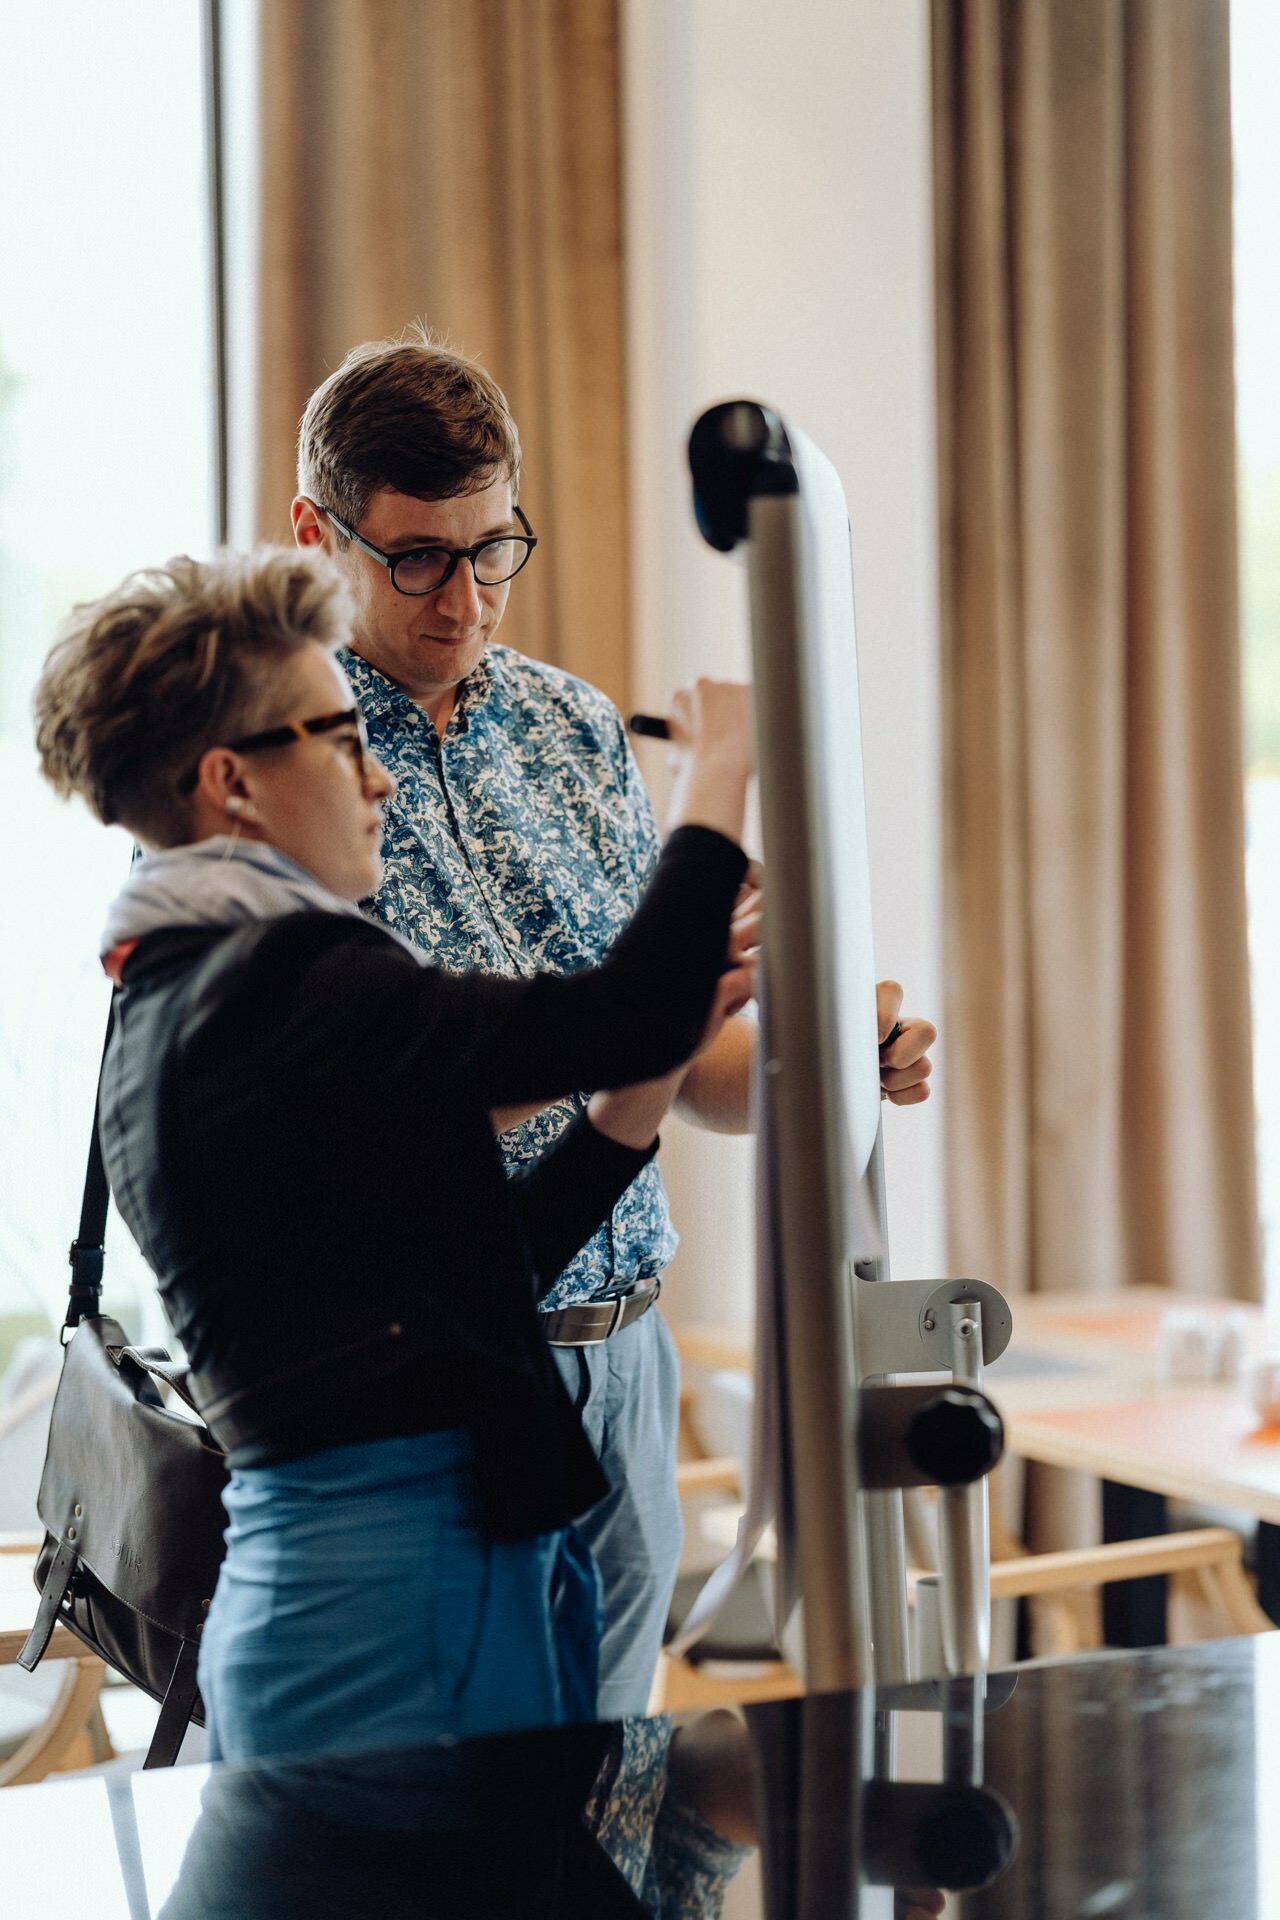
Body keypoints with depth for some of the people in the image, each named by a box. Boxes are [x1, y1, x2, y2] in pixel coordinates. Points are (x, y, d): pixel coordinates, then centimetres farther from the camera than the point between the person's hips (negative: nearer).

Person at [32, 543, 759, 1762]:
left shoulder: (164, 1003, 16)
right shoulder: (285, 983, -14)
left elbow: (479, 1266, 17)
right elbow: (621, 1021, -23)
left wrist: (657, 1052, 12)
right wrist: (718, 783, -8)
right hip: (408, 1576, -10)